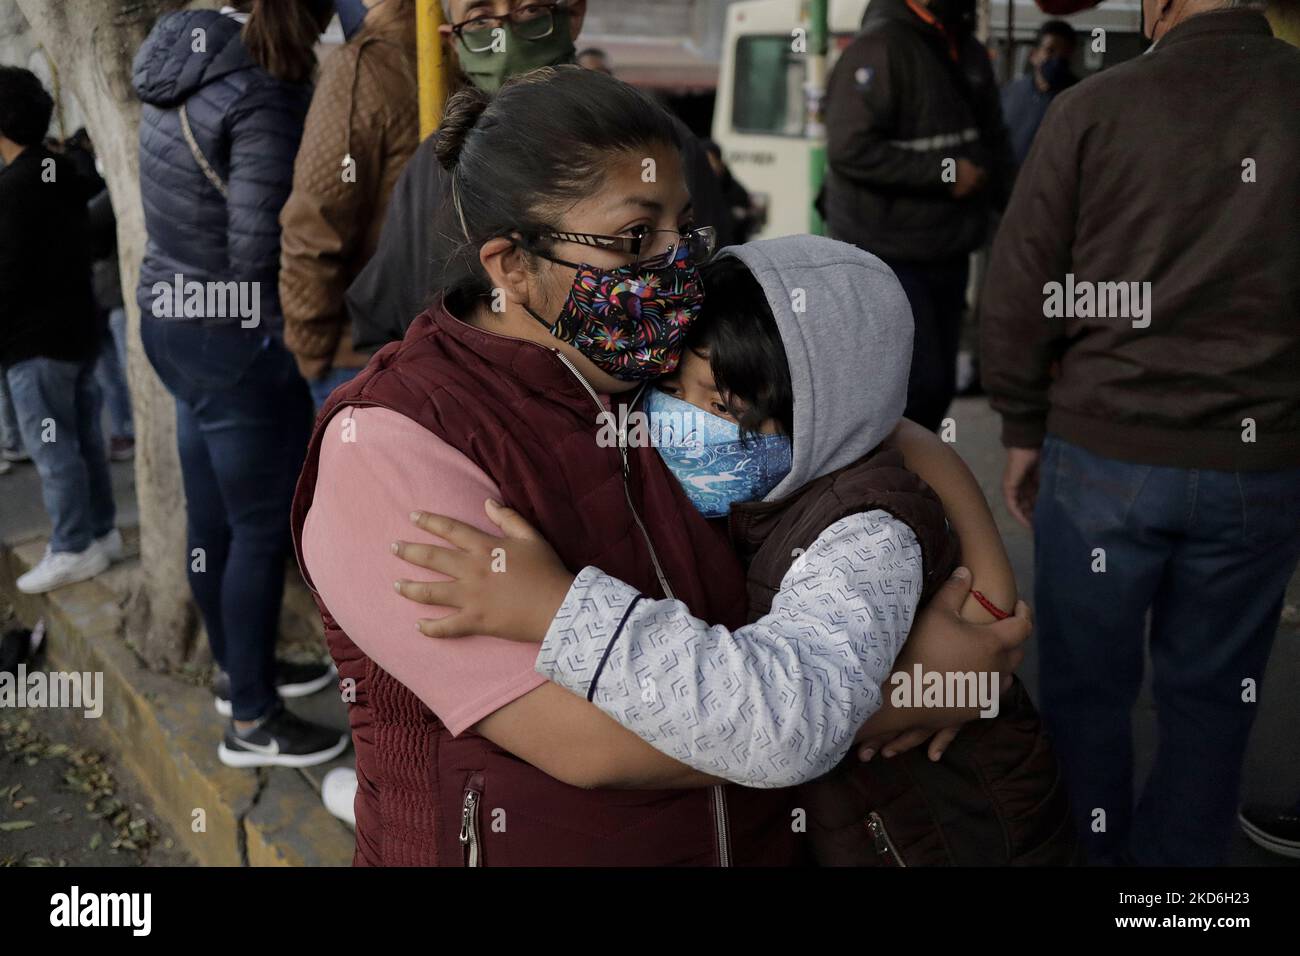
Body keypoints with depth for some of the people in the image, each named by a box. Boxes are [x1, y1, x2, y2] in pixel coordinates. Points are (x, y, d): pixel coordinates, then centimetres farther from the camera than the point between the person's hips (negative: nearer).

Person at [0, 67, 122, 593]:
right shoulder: (63, 174, 10)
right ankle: (101, 533, 21)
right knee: (85, 438, 14)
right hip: (78, 328, 9)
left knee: (52, 449, -2)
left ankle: (73, 550, 3)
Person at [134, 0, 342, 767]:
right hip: (239, 341, -9)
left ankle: (240, 670, 38)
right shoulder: (263, 102, -21)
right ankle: (252, 724, 17)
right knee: (263, 529, 4)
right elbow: (258, 251, -24)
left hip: (171, 318, 9)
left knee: (213, 519, 19)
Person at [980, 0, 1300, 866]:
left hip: (1102, 454, -1)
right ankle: (1178, 857, 27)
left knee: (1087, 689, 13)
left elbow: (1017, 293, -4)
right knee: (1211, 698, 15)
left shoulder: (1093, 107, -6)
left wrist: (1024, 431, 8)